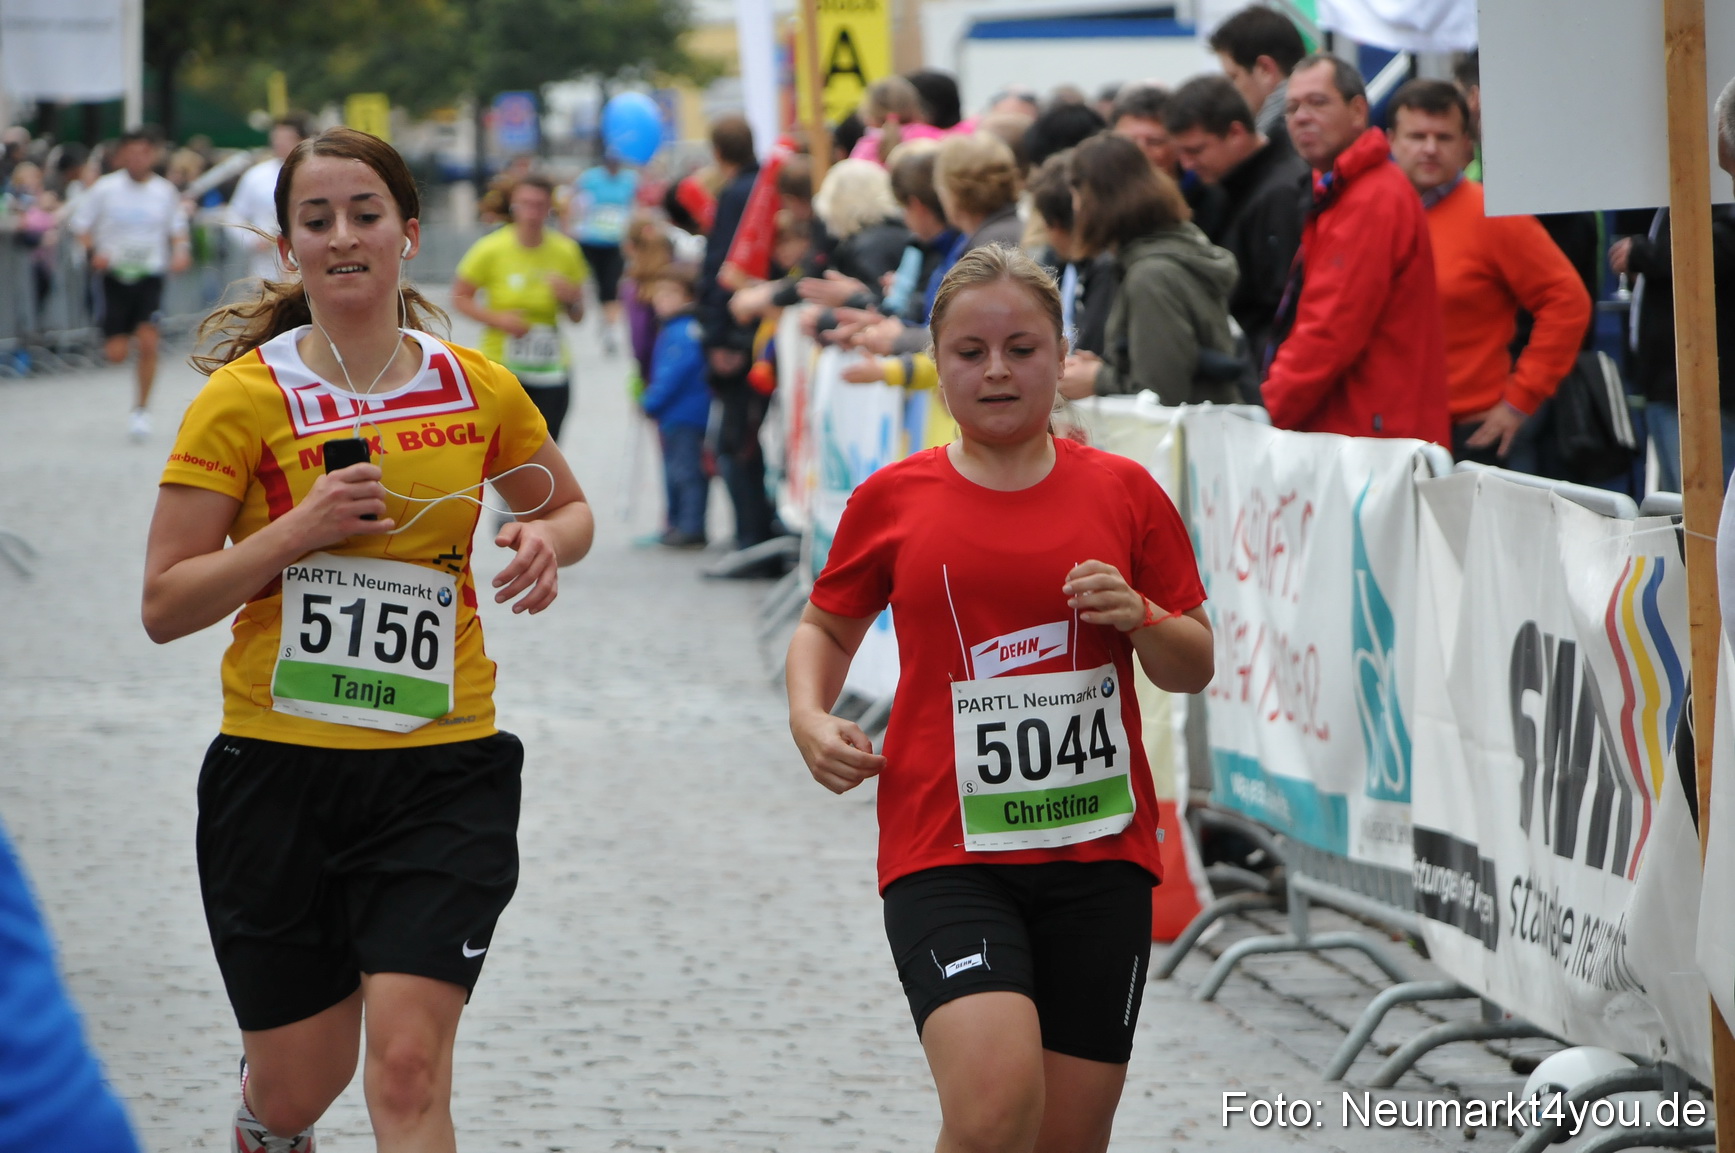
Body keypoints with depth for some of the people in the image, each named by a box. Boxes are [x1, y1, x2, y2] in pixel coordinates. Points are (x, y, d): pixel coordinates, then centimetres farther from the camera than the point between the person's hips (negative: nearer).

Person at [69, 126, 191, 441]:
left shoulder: (165, 191, 1)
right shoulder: (105, 188, -5)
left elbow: (177, 227, 15)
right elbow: (80, 224, 2)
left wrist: (181, 250, -6)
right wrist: (95, 251, -16)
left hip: (151, 276, 0)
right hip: (116, 275, 0)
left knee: (148, 343, -15)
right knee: (116, 354, -2)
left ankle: (141, 410, 1)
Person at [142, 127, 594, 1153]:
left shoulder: (479, 391, 4)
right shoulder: (244, 398, -5)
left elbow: (569, 507, 22)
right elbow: (164, 606, -6)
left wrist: (547, 538, -1)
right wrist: (300, 529, -19)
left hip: (442, 770, 1)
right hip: (279, 770, -1)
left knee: (408, 1065, -15)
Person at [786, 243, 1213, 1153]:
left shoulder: (1123, 493, 5)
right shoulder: (893, 500, 3)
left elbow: (1194, 668, 9)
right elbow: (826, 626, 19)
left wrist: (1140, 618, -12)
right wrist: (809, 717, 0)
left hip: (1098, 849, 2)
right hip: (945, 852, -2)